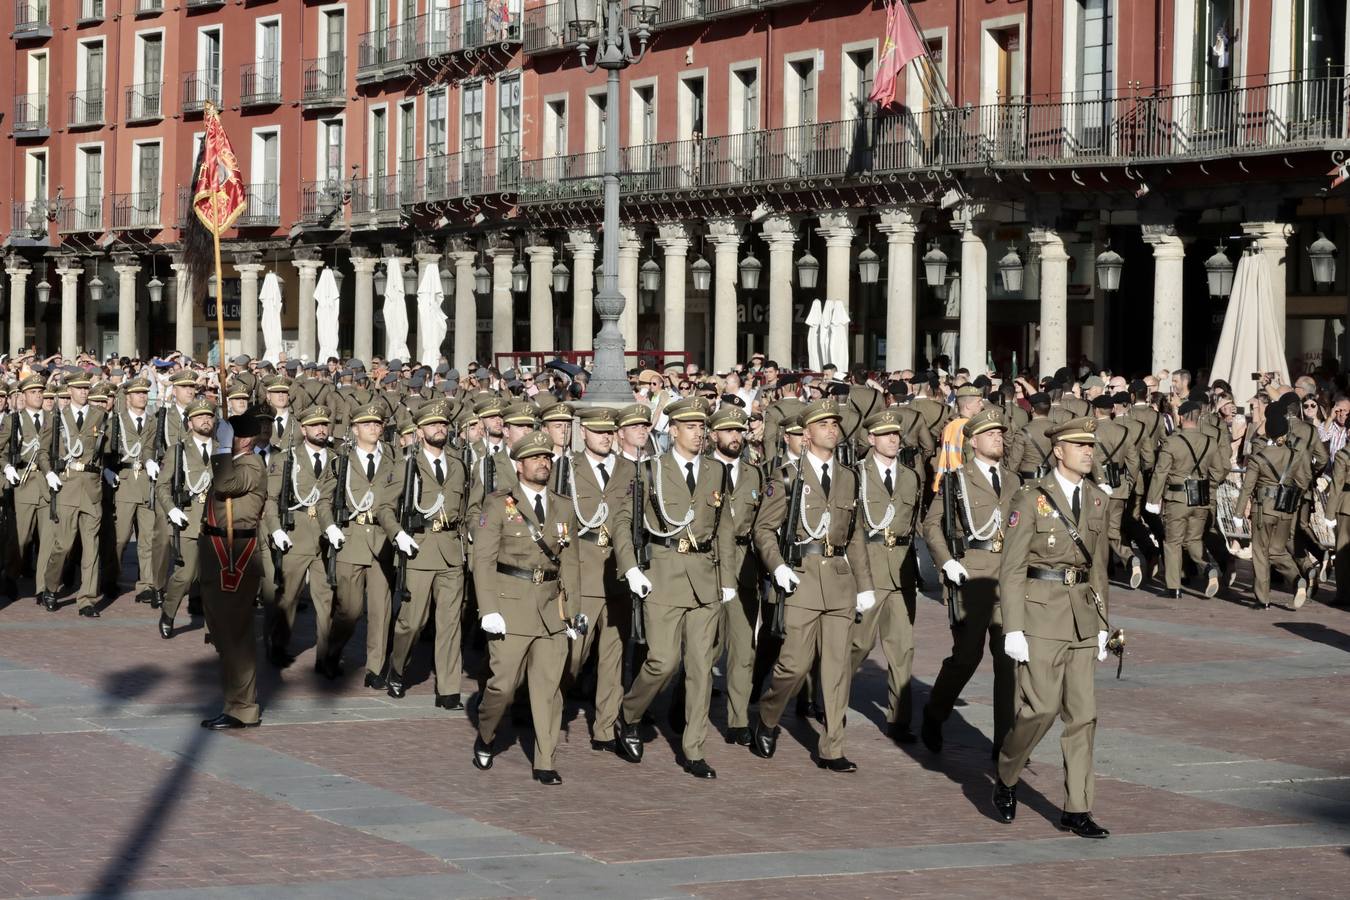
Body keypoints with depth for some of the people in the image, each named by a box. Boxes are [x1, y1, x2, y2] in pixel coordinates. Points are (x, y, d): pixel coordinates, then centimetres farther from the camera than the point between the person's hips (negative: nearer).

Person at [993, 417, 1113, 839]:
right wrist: (1013, 629, -13)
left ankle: (1077, 810, 7)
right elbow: (1011, 568, -8)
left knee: (1082, 713, 2)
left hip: (1082, 615, 5)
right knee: (1041, 706, -11)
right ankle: (1006, 779, 15)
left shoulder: (1098, 501, 10)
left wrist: (1102, 625, 15)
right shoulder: (1032, 498, -6)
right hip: (1040, 612, -5)